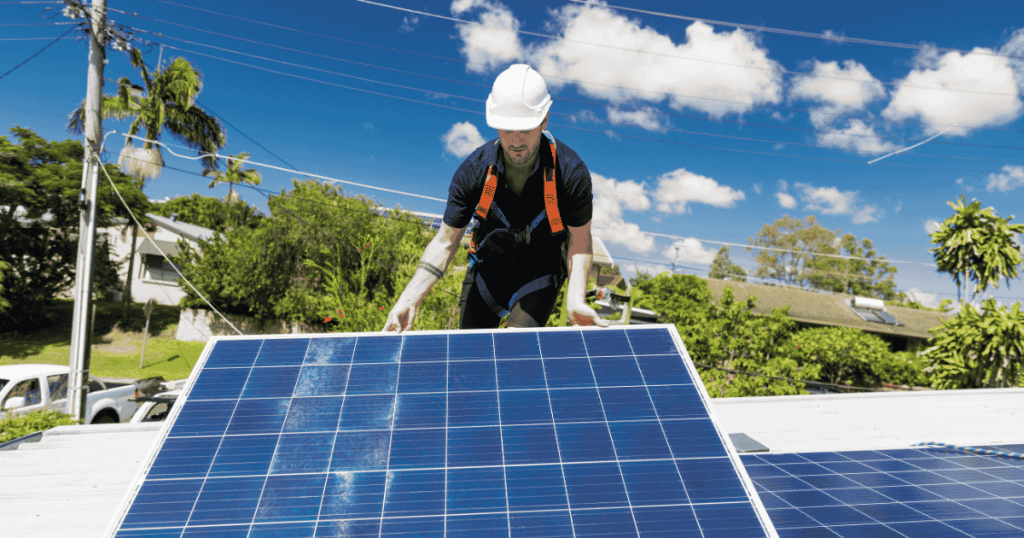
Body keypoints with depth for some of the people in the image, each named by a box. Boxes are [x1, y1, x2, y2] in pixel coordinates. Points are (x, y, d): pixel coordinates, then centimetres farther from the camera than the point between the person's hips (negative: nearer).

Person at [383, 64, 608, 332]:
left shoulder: (571, 171, -24)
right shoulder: (473, 170, -21)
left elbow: (580, 240, -13)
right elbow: (445, 241, -14)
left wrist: (575, 299, -30)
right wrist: (409, 299, -26)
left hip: (542, 272, -2)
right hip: (486, 269, 2)